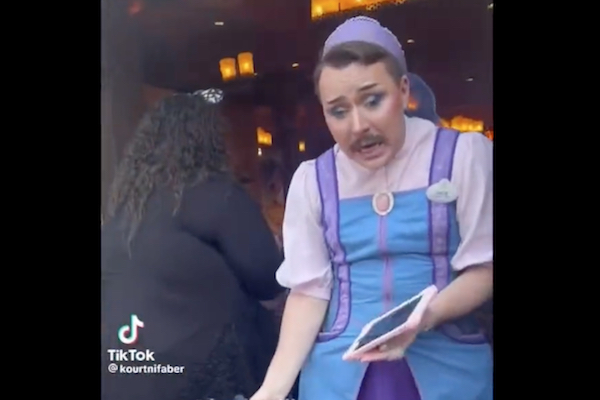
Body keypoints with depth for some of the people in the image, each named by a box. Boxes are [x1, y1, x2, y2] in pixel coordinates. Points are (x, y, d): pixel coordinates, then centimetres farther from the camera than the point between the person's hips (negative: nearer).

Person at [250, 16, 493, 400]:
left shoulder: (464, 155, -5)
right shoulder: (312, 179, 1)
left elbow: (483, 266, -5)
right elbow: (309, 289, -2)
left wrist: (427, 316, -22)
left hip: (449, 366, -1)